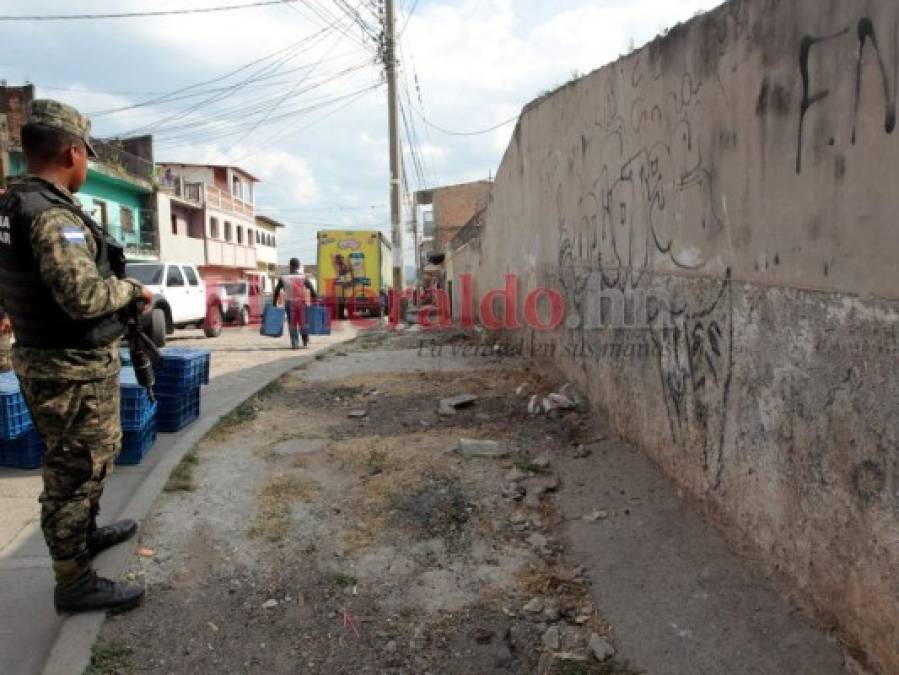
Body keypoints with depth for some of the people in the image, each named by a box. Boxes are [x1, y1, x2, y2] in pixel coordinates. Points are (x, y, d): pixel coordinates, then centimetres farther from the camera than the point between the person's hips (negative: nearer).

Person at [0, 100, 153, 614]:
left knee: (99, 455, 26)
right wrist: (131, 289, -14)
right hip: (75, 370, -10)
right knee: (76, 472, 2)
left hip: (46, 358, 10)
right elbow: (84, 297, -32)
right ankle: (75, 582, 17)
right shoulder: (53, 215, -23)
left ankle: (87, 531, 44)